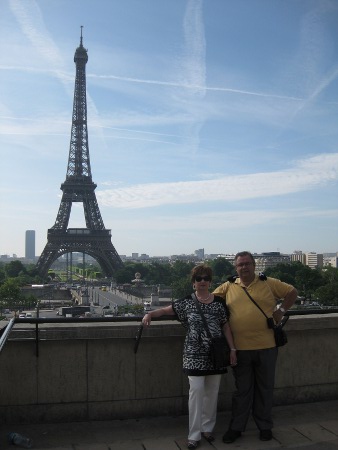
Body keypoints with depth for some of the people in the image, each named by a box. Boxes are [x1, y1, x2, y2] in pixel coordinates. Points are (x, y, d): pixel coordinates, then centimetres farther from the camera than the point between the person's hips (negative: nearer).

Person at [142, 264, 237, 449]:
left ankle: (207, 427, 27)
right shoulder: (186, 302, -1)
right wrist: (150, 313, -20)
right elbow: (166, 310, -1)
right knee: (196, 389, -8)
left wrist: (232, 349, 4)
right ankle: (194, 435, 1)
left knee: (212, 391, 10)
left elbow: (225, 326, 7)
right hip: (194, 354, -2)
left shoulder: (218, 302, 4)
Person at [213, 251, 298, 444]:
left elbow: (292, 292, 8)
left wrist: (282, 310, -3)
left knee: (265, 388, 13)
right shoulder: (228, 287, 4)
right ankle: (236, 427, 25)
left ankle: (265, 426, 29)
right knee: (242, 389, 12)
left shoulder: (269, 283, 1)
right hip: (240, 348, 1)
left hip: (266, 347, -1)